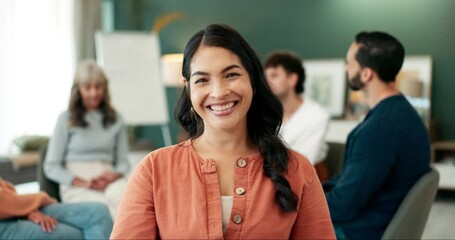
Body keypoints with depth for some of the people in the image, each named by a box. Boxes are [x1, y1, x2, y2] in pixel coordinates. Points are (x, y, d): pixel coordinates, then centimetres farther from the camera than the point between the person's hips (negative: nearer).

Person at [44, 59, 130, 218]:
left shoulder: (115, 119, 19)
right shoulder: (66, 119, 9)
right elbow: (51, 167, 6)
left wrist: (115, 175, -5)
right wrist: (83, 183, -9)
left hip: (109, 180, 2)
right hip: (75, 186, -2)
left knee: (122, 195, -37)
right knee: (106, 206, -37)